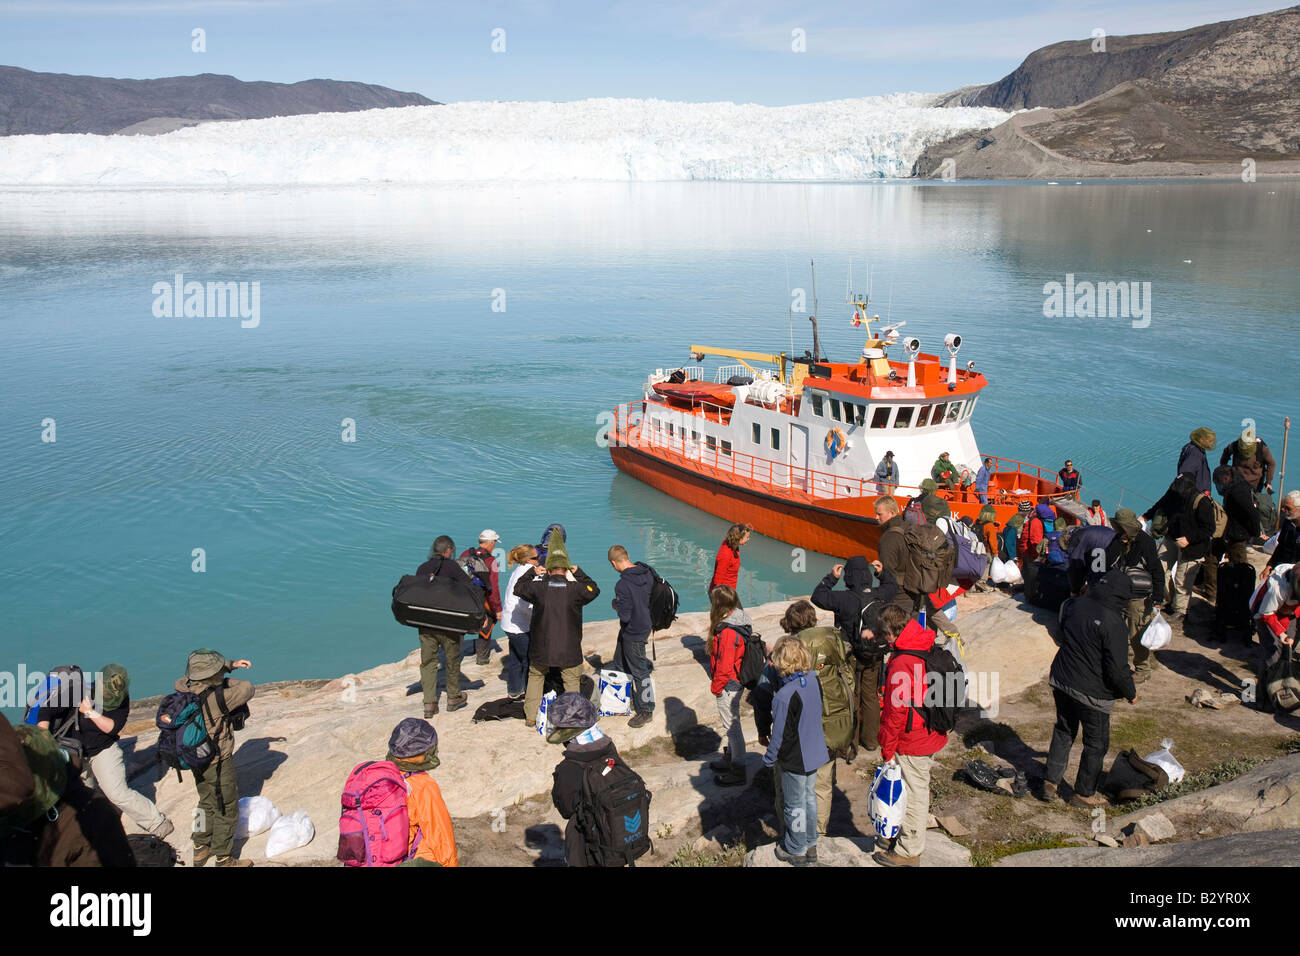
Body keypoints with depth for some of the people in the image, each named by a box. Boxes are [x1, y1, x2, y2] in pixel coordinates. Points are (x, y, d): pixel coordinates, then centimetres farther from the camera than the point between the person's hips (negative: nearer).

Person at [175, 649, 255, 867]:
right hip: (218, 764, -8)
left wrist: (231, 665, 9)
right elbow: (248, 690, -22)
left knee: (207, 803, 28)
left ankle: (200, 848, 41)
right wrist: (227, 683, -9)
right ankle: (224, 859, 22)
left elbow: (207, 670, 11)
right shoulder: (215, 697, -32)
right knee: (226, 810, 10)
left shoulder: (184, 688, -9)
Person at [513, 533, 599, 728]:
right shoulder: (574, 588, -10)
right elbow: (594, 590, 8)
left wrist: (533, 573, 20)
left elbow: (518, 588, 10)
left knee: (535, 676, 21)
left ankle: (531, 717, 25)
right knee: (572, 681, 12)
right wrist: (579, 573, 15)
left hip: (541, 648, 2)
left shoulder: (539, 585, -7)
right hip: (569, 649, -2)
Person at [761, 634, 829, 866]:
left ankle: (796, 851, 28)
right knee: (809, 798, 22)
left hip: (795, 760, -7)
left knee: (795, 805, 11)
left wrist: (769, 759, -5)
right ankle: (810, 845, 37)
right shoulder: (813, 679, -8)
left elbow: (779, 734, -22)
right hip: (814, 753, 7)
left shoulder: (784, 696, -30)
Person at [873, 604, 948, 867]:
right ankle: (913, 839, 38)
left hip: (912, 742, -9)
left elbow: (896, 711, -22)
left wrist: (887, 749, -11)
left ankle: (909, 851, 21)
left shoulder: (902, 663, -27)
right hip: (932, 735, 9)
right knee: (918, 791, 22)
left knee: (913, 795, 6)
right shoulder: (928, 647, 1)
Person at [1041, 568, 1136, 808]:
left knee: (1063, 732, 24)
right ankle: (1084, 794, 26)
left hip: (1060, 681, 7)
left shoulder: (1076, 606, -2)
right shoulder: (1114, 624, -23)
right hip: (1091, 694, -6)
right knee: (1096, 743, 13)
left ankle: (1050, 782, 27)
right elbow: (1117, 669, -20)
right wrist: (1130, 693, -2)